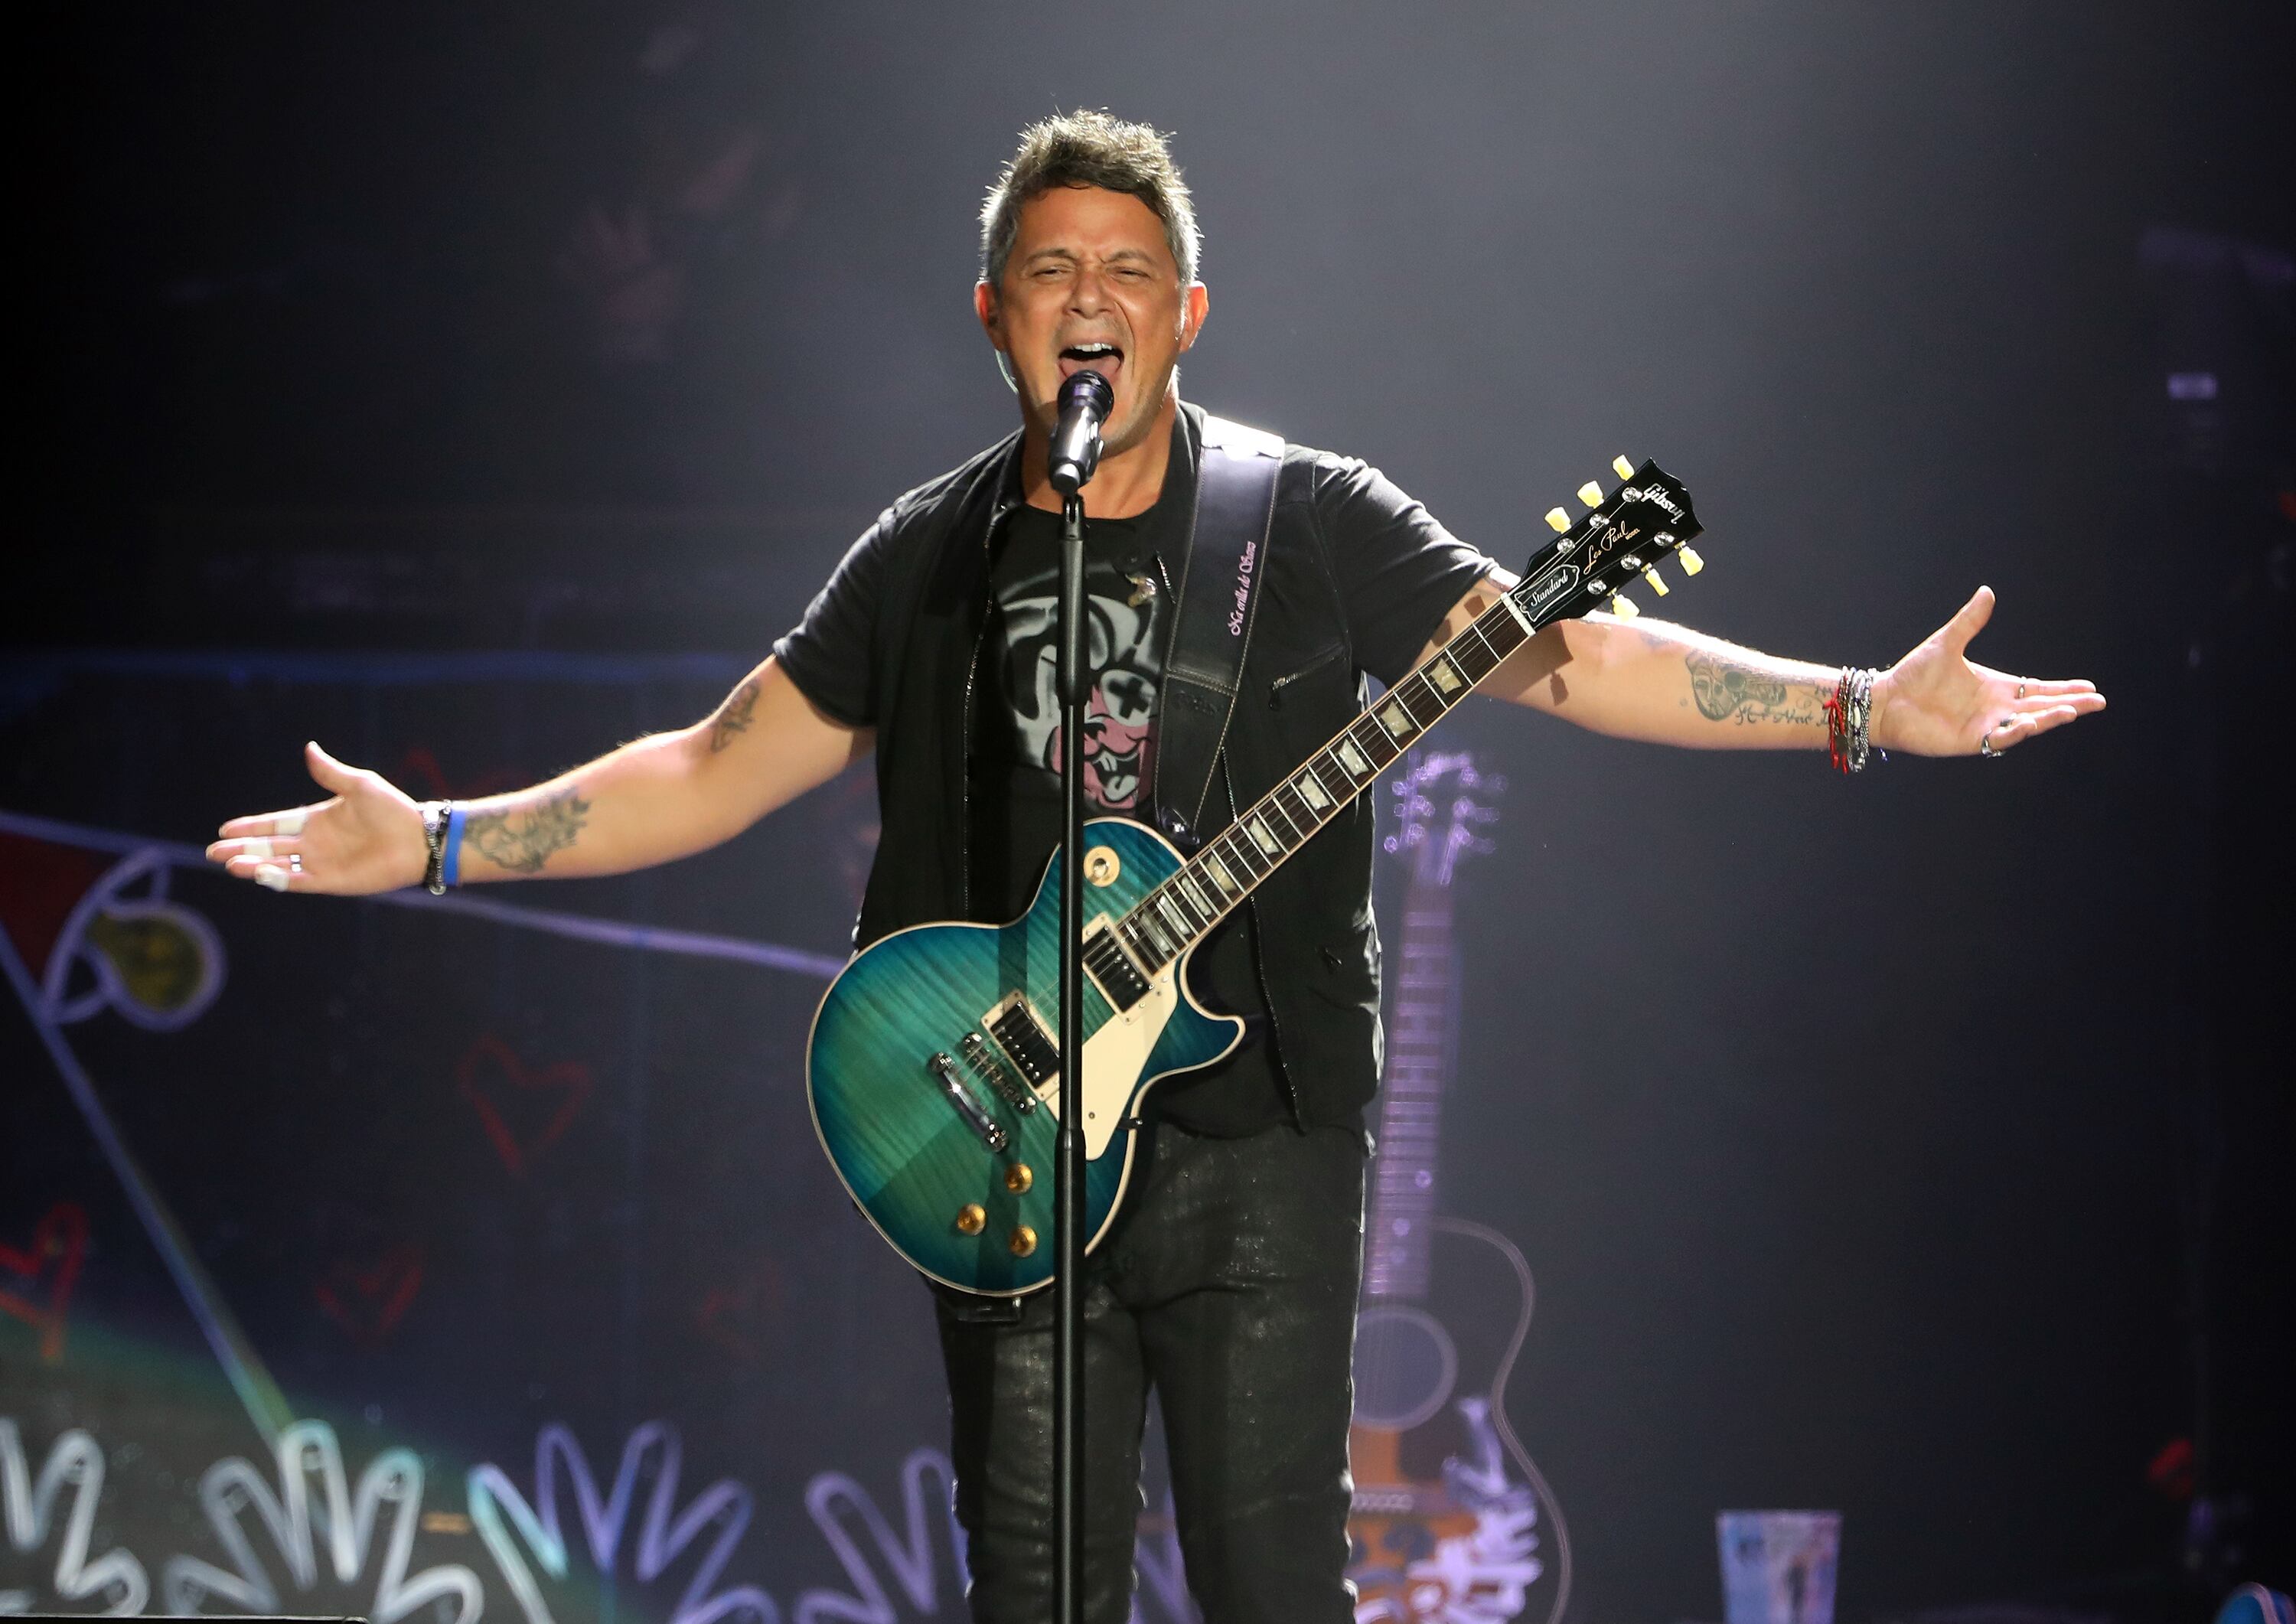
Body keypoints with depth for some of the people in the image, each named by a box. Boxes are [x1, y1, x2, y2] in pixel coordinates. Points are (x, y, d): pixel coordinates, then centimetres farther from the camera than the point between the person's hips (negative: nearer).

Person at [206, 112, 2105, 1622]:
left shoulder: (1314, 526, 0)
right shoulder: (928, 562, 7)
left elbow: (1569, 654, -2)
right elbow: (718, 767, 11)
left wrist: (1860, 706, -12)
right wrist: (435, 838, 3)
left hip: (1257, 1141, -2)